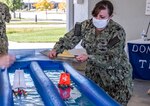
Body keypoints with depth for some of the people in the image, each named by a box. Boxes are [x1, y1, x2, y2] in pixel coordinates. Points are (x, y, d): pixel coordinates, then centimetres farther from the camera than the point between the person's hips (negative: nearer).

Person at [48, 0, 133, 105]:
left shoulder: (117, 31, -22)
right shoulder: (86, 25, -8)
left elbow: (113, 59, -27)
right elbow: (69, 39, -5)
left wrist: (89, 57, -36)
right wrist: (56, 49, -23)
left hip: (116, 77, -4)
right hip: (94, 72, 4)